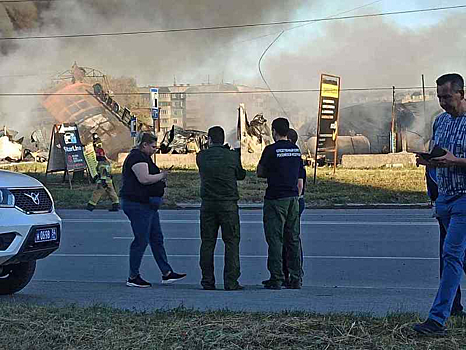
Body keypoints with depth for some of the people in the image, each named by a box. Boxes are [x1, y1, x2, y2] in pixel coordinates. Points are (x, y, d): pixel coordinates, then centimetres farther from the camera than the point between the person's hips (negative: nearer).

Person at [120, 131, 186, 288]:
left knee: (157, 238, 11)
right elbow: (144, 179, -27)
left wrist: (160, 177, 11)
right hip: (138, 204, -11)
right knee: (141, 240, -5)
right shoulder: (137, 158, -15)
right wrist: (162, 175, -14)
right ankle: (133, 278, 3)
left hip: (147, 204, 11)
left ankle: (167, 273, 14)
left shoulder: (144, 157, 19)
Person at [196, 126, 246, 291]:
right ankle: (231, 282, -3)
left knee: (207, 243, 9)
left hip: (207, 204, 2)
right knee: (232, 242, 2)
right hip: (228, 204, -2)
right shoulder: (233, 156, -4)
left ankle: (208, 281, 9)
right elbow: (241, 175, 9)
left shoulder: (201, 156, 0)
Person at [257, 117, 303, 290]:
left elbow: (260, 173, -2)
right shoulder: (296, 149, 9)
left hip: (275, 199, -6)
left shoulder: (271, 150, -10)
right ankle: (296, 279, 10)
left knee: (275, 239, -1)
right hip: (293, 198, 6)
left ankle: (276, 279, -2)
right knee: (293, 239, 9)